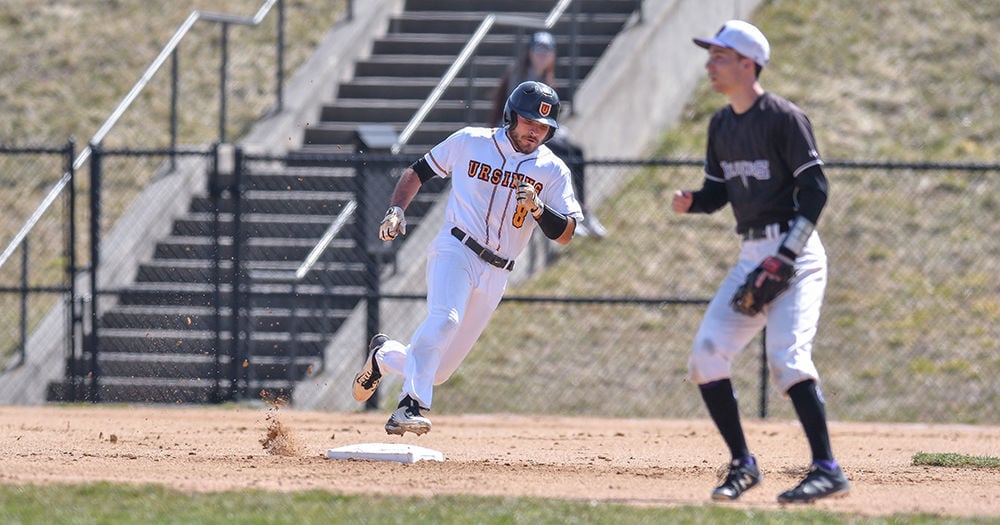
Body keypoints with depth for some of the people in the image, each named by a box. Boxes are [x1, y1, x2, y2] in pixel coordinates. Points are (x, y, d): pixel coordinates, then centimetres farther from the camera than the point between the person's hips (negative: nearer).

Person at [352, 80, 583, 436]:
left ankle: (384, 355, 35)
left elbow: (565, 234, -2)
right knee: (444, 318, -35)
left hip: (495, 275, 3)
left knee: (438, 371, 6)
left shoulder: (553, 171, 5)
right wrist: (396, 211, 0)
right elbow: (419, 170, 14)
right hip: (455, 250, -3)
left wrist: (538, 208, -21)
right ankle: (411, 406, -39)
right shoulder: (469, 142, 3)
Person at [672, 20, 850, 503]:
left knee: (787, 357, -22)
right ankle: (742, 464, 10)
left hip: (794, 252, -8)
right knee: (707, 354, 0)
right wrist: (691, 202, -5)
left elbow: (814, 190, -14)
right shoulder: (721, 124, 13)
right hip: (751, 256, 8)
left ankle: (827, 470, -21)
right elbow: (718, 191, 19)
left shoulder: (783, 118, -11)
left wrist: (785, 258, -20)